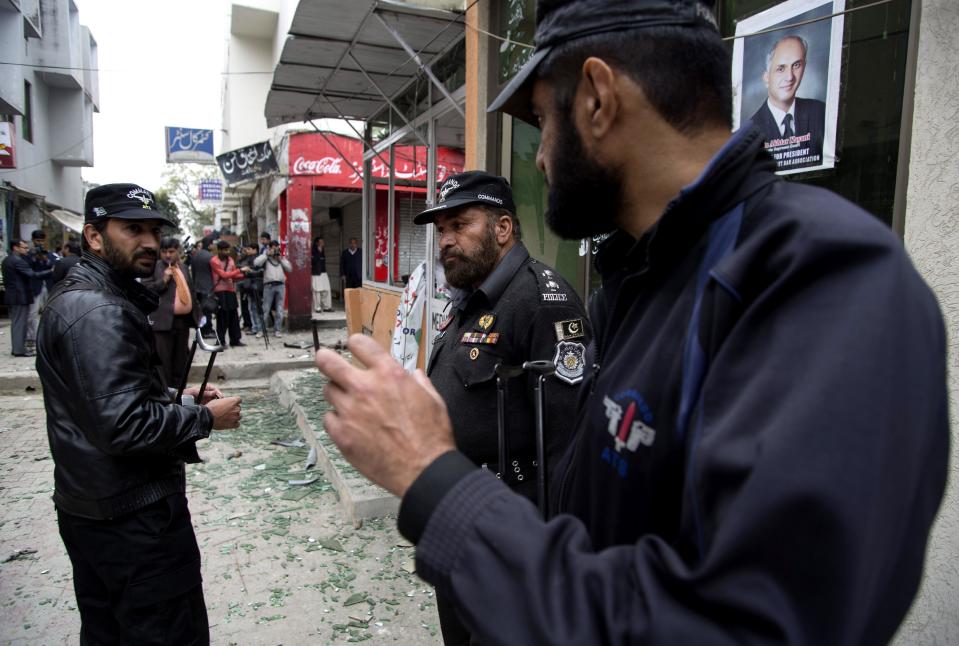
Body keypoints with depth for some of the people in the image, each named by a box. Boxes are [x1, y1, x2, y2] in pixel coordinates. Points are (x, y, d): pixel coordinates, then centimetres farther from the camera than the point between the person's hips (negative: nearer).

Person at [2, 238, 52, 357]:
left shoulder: (7, 260, 13)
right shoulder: (18, 261, -17)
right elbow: (33, 275, -25)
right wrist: (51, 271, -23)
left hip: (11, 296, 10)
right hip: (20, 296, -10)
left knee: (16, 323, 15)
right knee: (20, 323, -5)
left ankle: (16, 348, 20)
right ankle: (19, 349, -2)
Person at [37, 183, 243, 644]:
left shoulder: (74, 295, 12)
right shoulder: (99, 311, -22)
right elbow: (124, 425, -29)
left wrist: (177, 398, 8)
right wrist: (205, 418, -15)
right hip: (133, 515, -11)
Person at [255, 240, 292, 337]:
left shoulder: (282, 258, 19)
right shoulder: (265, 258, 9)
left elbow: (289, 268, 9)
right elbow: (256, 263, -10)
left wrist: (281, 259, 3)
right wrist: (267, 254, -6)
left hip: (280, 285, 3)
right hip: (269, 285, -3)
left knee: (279, 310, 2)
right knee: (266, 309, -2)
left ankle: (277, 330, 8)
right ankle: (262, 329, 6)